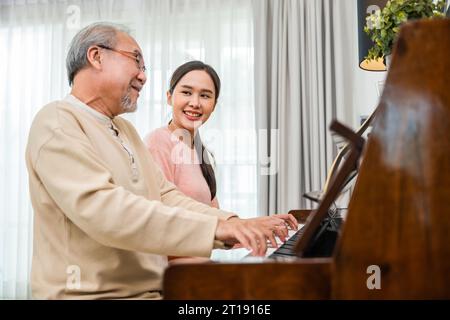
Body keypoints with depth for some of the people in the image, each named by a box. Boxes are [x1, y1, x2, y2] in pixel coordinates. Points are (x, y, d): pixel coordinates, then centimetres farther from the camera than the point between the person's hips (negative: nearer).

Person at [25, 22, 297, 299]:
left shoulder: (125, 129, 19)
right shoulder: (58, 121, -9)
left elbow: (167, 197, 10)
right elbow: (101, 209, -23)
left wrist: (235, 224, -6)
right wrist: (215, 228, -27)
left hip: (152, 289, 8)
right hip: (94, 293, -8)